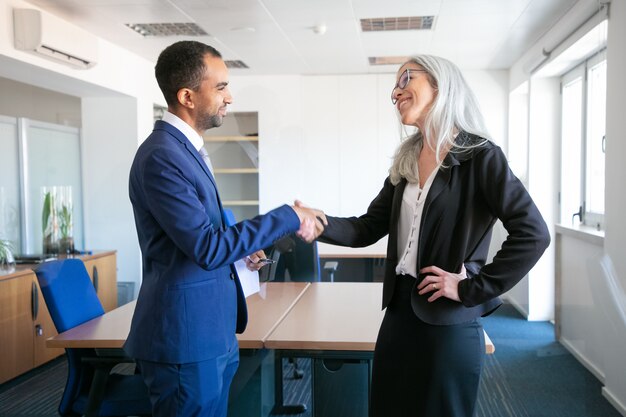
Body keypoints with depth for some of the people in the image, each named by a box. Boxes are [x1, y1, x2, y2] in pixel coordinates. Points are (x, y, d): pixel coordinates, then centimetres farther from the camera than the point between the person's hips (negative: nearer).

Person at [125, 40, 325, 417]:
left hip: (210, 331, 10)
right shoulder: (161, 156, -20)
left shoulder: (184, 147, 11)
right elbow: (208, 249, -25)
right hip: (185, 336, -9)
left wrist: (240, 247, 7)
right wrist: (289, 218, -19)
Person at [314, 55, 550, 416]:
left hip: (449, 325, -6)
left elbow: (533, 233, -17)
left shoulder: (479, 156, -11)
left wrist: (473, 289, -17)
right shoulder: (406, 162, 10)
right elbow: (368, 228, 8)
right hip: (399, 315, 7)